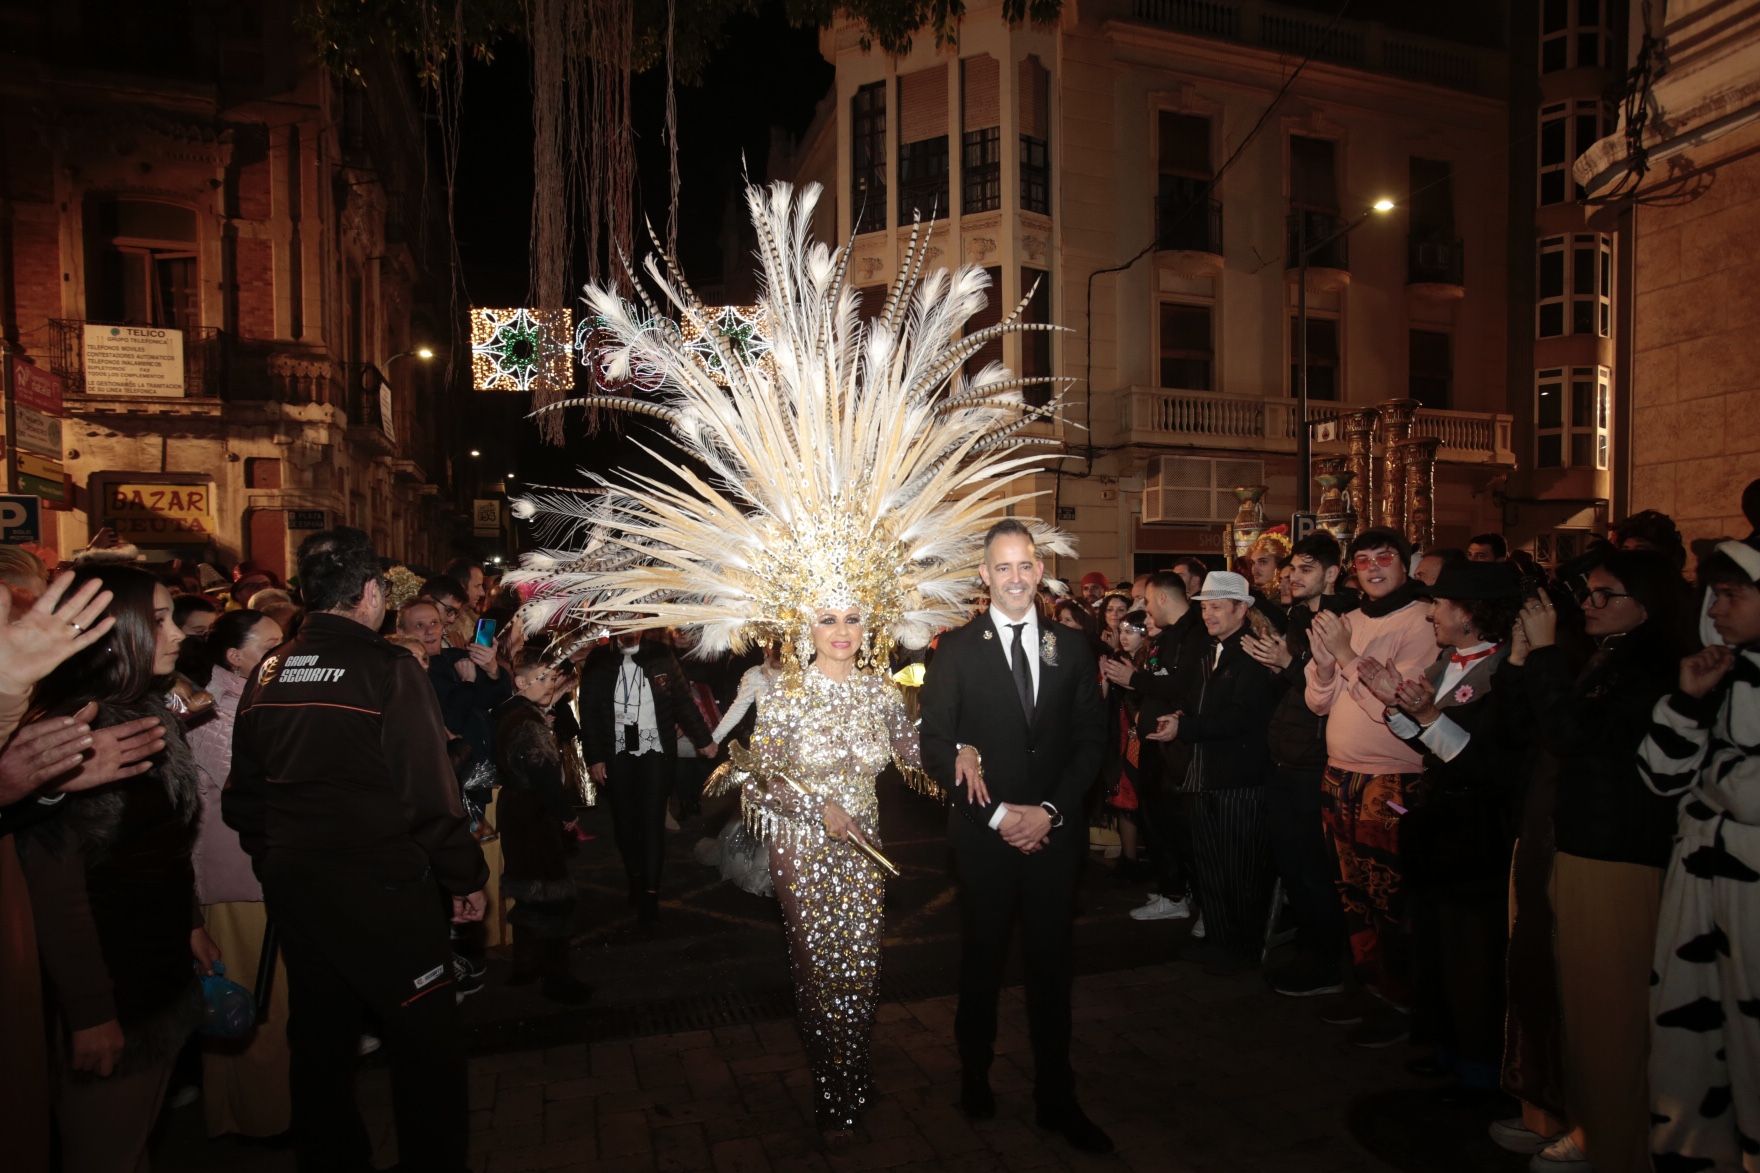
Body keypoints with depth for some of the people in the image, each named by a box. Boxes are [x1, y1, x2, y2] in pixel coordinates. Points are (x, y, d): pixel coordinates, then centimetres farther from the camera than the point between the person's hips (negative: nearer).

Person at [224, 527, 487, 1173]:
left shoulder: (266, 674, 4)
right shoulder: (388, 669, -16)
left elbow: (243, 795, 12)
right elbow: (431, 794, -17)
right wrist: (467, 878, -6)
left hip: (292, 889, 7)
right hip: (381, 889, -7)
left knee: (320, 1040, 21)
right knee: (427, 1041, 7)